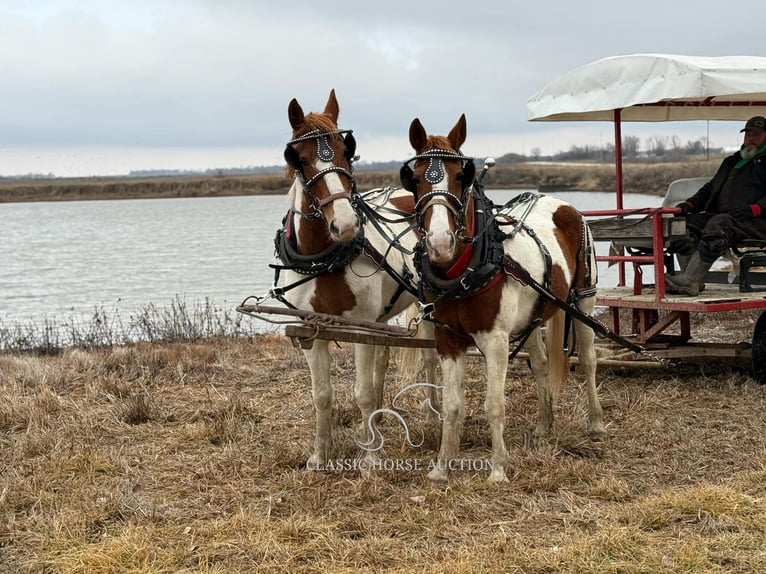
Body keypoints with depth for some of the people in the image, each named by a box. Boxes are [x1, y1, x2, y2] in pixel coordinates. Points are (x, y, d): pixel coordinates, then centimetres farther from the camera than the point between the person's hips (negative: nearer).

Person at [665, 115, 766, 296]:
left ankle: (689, 280, -42)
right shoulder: (733, 161, 32)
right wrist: (689, 204, 12)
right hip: (720, 214, 8)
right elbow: (710, 188, 31)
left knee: (718, 224, -37)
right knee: (685, 224, -18)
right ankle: (694, 281, -27)